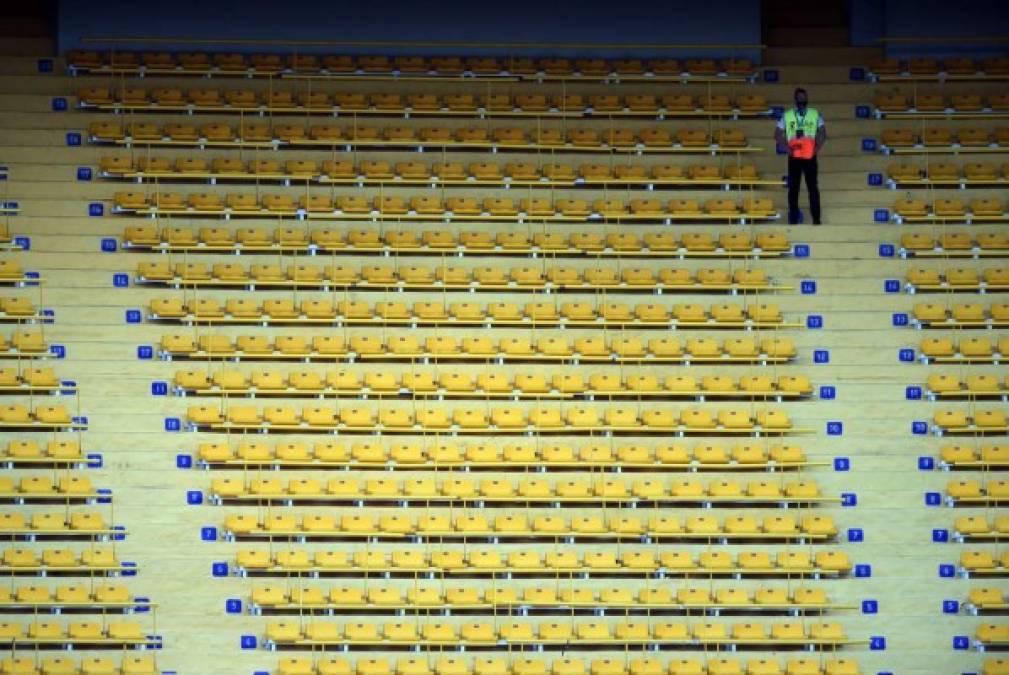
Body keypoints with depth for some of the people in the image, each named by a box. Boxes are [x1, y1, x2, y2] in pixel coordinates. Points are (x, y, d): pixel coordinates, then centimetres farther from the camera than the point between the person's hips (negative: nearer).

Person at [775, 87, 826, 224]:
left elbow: (823, 133, 3)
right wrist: (787, 149, -5)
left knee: (813, 187, 0)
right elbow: (778, 135, 5)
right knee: (793, 188, 3)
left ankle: (816, 219, 3)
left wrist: (817, 148, -8)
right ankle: (793, 218, 9)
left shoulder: (815, 114, 3)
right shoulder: (787, 115, 3)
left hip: (810, 157, -1)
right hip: (794, 157, 1)